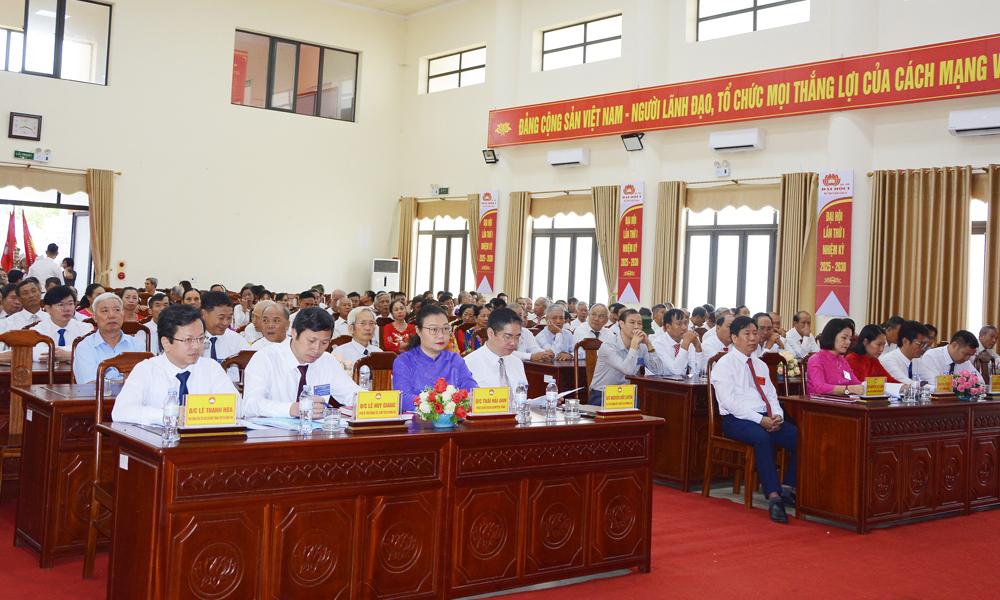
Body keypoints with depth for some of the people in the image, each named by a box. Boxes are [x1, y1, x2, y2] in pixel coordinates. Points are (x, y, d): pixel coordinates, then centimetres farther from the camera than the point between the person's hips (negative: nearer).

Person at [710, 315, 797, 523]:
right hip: (736, 420, -7)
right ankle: (773, 497, -36)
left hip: (766, 418, 7)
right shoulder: (725, 364, -2)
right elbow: (730, 401, -12)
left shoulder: (760, 365, 21)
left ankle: (788, 489, -5)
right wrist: (760, 420, -20)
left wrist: (777, 416, -4)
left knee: (799, 436, -17)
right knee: (762, 437, -37)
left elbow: (771, 396, 19)